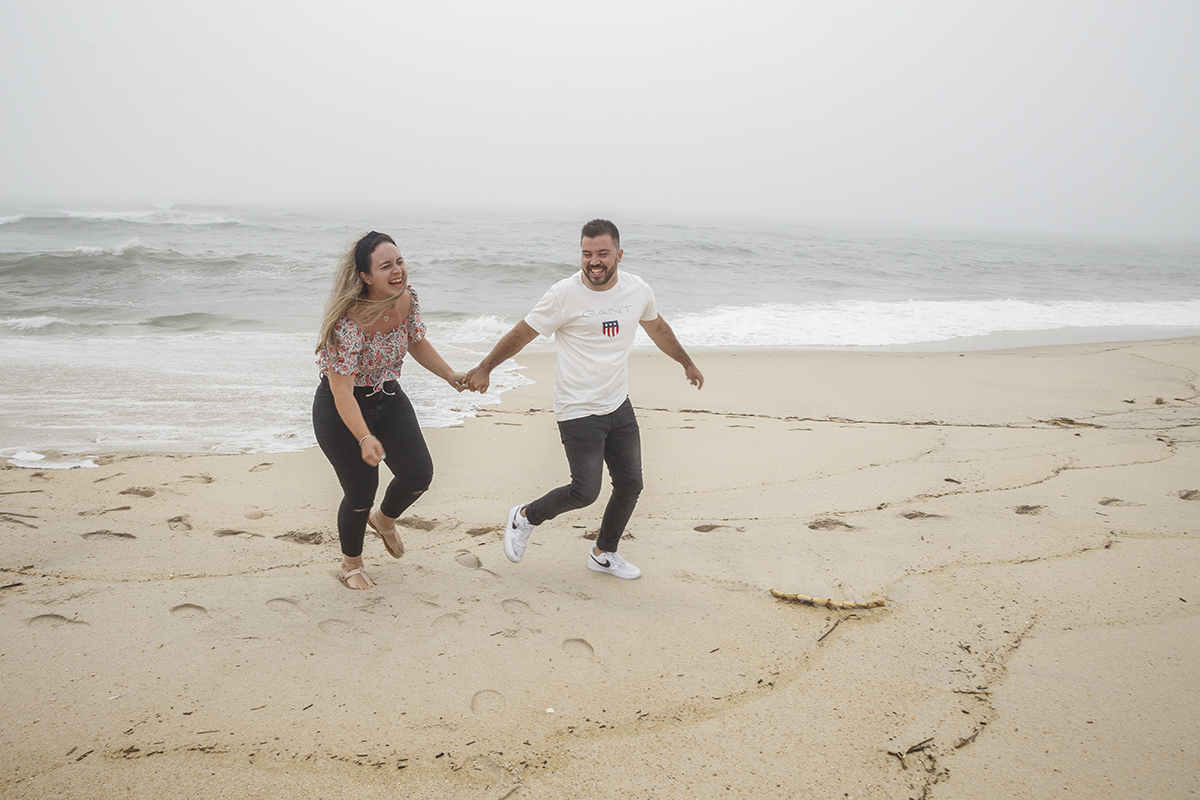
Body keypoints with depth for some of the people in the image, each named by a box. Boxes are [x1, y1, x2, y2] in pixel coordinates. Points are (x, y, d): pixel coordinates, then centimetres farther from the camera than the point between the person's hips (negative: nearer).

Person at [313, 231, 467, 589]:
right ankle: (351, 562, 31)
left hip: (388, 397, 6)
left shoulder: (407, 299, -10)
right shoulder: (348, 321, -31)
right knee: (361, 491, 1)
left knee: (419, 475, 0)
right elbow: (342, 390, -31)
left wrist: (452, 376, 3)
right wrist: (365, 439, -40)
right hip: (342, 410, -6)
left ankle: (383, 519, 36)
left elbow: (417, 343, 10)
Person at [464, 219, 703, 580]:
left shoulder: (638, 290, 1)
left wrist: (686, 363, 32)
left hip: (619, 406, 6)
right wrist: (484, 368, -4)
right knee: (585, 491, -7)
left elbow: (657, 327, 21)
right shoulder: (565, 294, -15)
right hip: (578, 411, -6)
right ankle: (525, 517, 20)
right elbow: (522, 333, -6)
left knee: (630, 485, 10)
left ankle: (604, 553, 32)